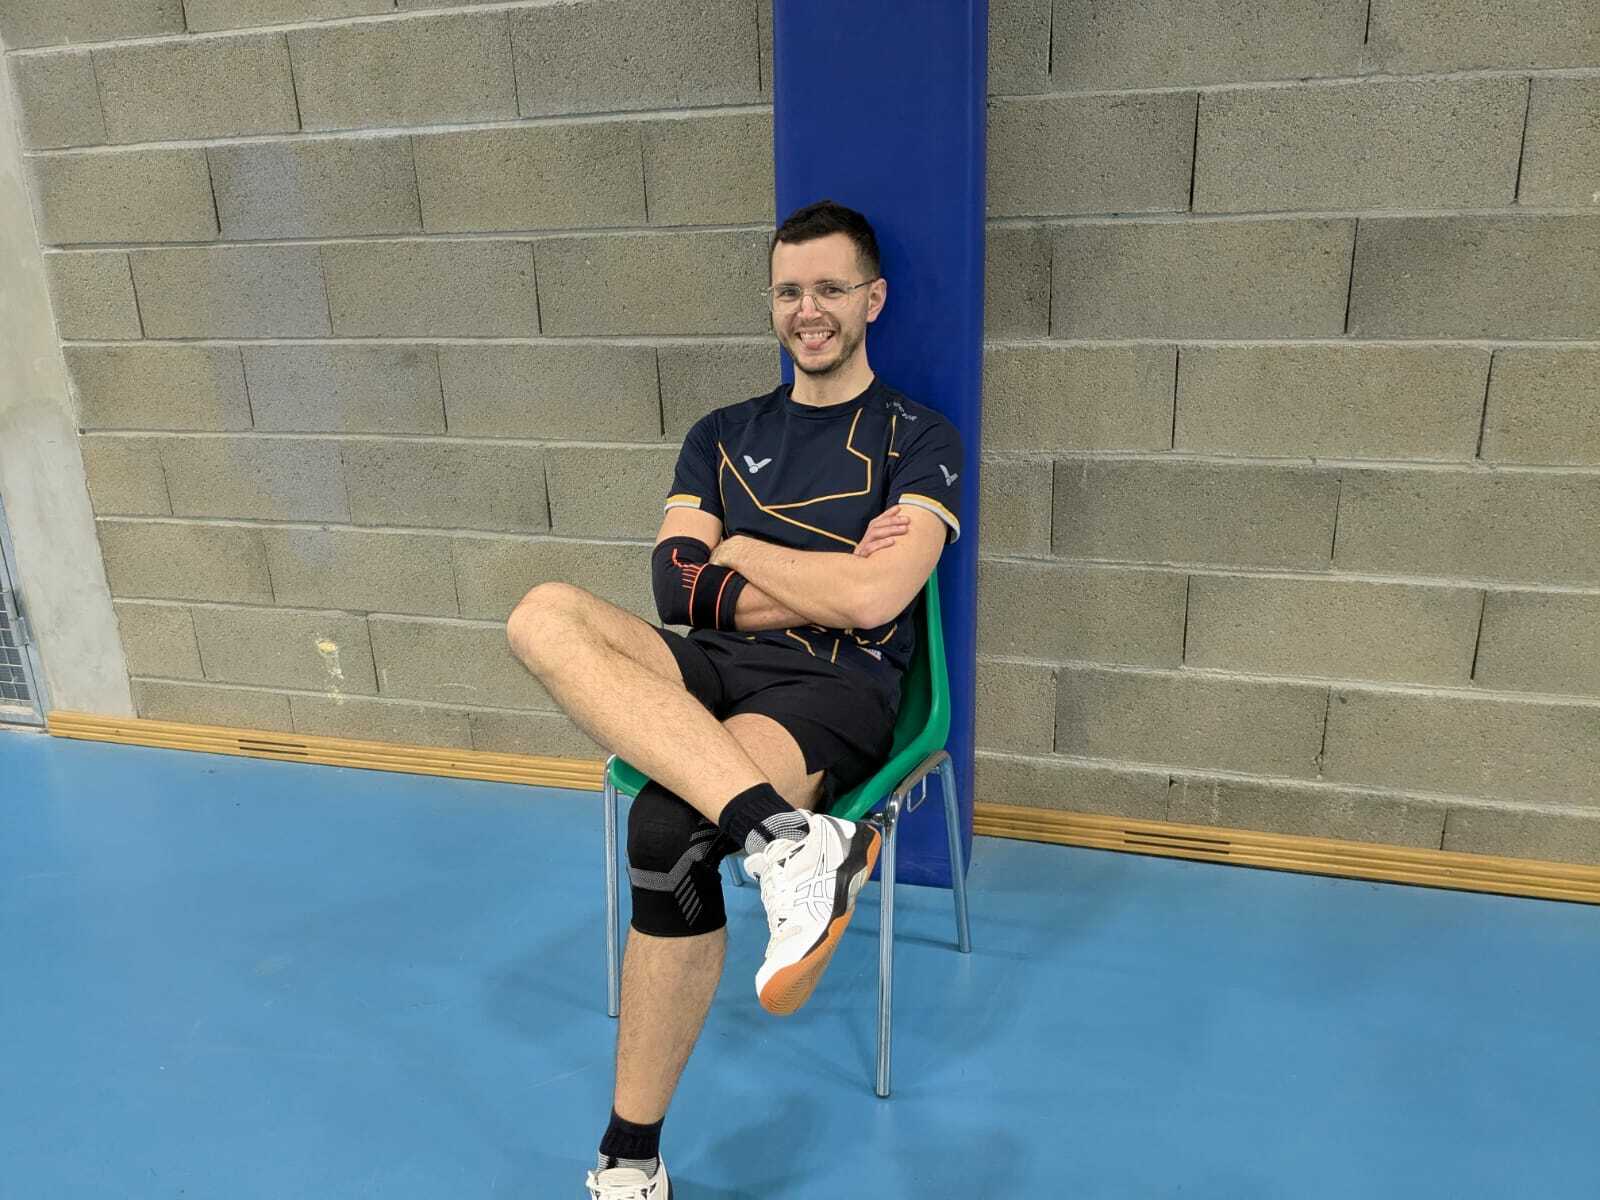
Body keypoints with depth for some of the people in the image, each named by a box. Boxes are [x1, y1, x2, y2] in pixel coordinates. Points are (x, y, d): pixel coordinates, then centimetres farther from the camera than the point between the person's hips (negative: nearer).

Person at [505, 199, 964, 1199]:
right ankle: (789, 838, -40)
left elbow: (872, 600, -10)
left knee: (666, 827, -33)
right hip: (713, 671, 5)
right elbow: (677, 590, 5)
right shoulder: (724, 435, 19)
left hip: (834, 692, -4)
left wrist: (738, 553, 2)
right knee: (546, 614, -25)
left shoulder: (919, 441, 6)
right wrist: (822, 585, -5)